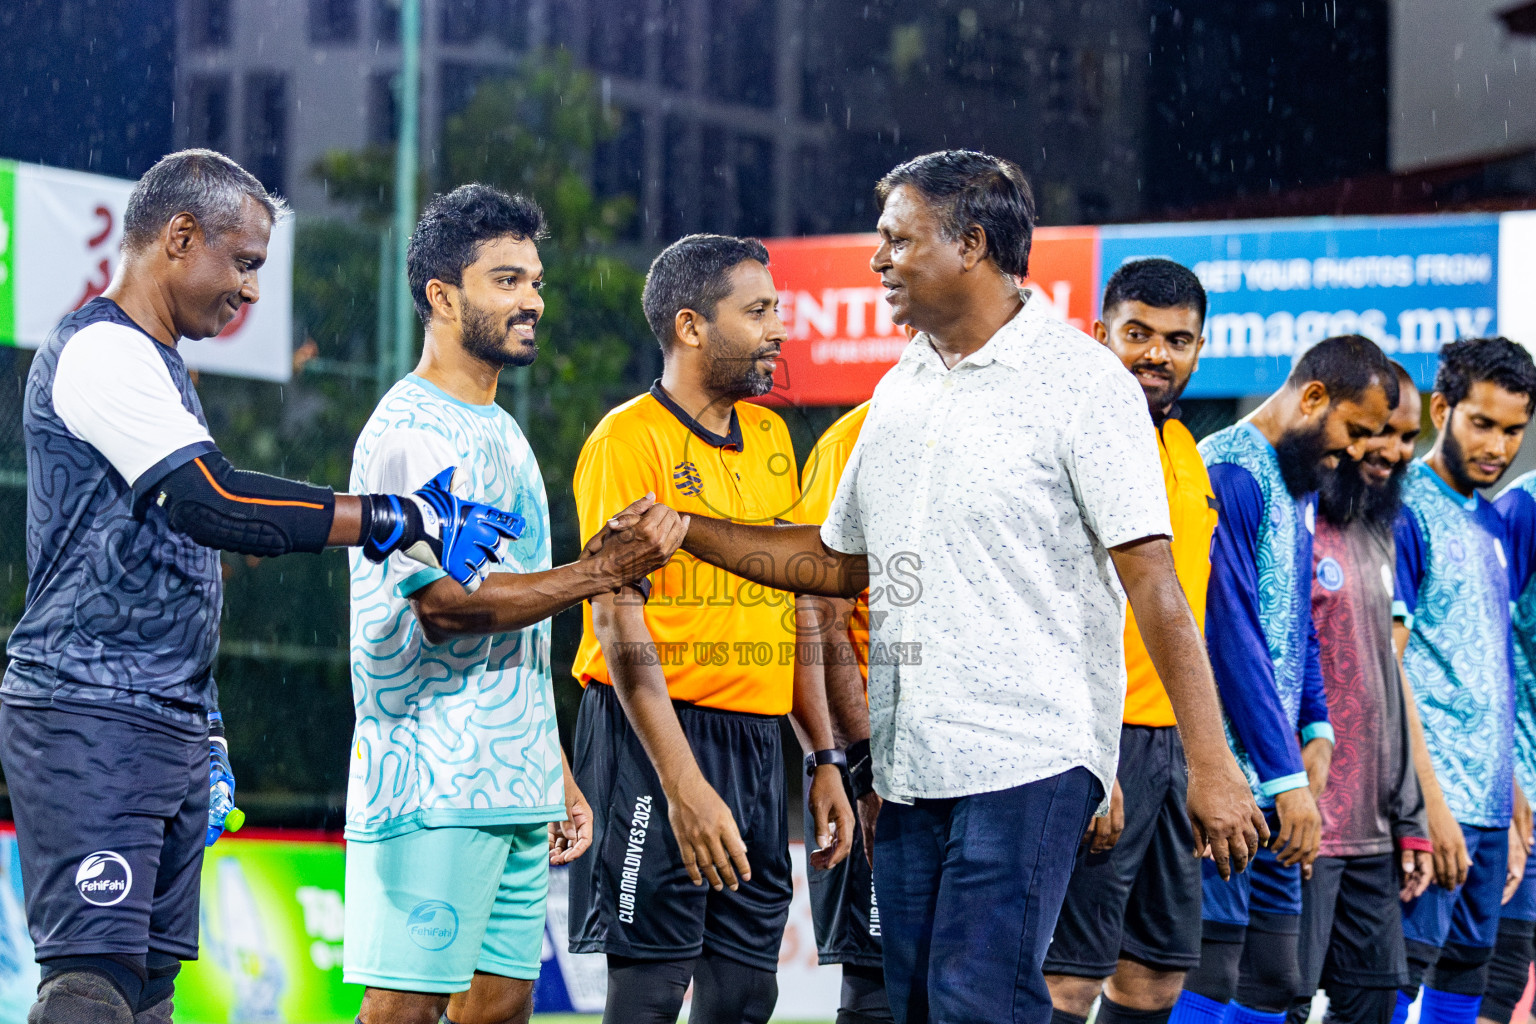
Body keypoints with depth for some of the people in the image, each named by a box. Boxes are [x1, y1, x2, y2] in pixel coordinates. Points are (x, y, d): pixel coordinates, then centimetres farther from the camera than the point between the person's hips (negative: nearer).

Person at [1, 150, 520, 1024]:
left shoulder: (158, 364, 22)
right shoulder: (101, 350, -10)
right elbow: (211, 503, -22)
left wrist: (206, 734, 24)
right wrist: (400, 522, -18)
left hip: (167, 727, 10)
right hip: (89, 721, -10)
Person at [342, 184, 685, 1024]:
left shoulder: (500, 433, 20)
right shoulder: (412, 433, -10)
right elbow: (447, 602, -20)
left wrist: (556, 776, 20)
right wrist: (611, 568, -16)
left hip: (514, 785, 9)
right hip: (431, 787, -9)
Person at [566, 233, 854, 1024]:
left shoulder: (768, 437, 15)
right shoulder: (630, 439, -9)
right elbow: (620, 624, -15)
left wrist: (826, 759, 15)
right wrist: (684, 785, -21)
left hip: (757, 740, 7)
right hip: (656, 735, -7)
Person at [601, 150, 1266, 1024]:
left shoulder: (1082, 383, -6)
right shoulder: (900, 392, 17)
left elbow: (1152, 580, -11)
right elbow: (842, 561, 27)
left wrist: (1211, 764, -16)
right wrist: (682, 531, 20)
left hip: (1029, 756, -8)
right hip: (911, 759, 8)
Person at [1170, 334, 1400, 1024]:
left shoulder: (1297, 490, 19)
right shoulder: (1230, 475, -12)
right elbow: (1232, 634, -18)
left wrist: (1317, 732, 7)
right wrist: (1288, 778, -18)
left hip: (1271, 785, 10)